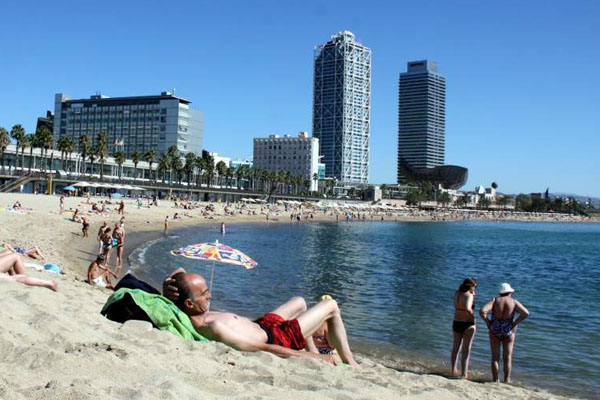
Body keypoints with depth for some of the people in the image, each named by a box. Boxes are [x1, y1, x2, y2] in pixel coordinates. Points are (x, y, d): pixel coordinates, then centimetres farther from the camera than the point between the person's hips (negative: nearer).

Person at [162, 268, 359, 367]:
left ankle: (314, 351, 44)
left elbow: (180, 272, 1)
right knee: (331, 306, 6)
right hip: (274, 337, -9)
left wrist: (167, 285, -24)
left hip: (260, 325, 9)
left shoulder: (186, 314, -16)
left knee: (300, 302, 33)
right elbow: (264, 349, -37)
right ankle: (349, 363, 22)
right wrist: (314, 357, -28)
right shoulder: (213, 328, -42)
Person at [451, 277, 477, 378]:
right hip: (468, 324, -6)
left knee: (456, 347, 21)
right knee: (466, 350, 5)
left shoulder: (456, 294, 2)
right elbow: (467, 308, -33)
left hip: (456, 323, 6)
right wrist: (473, 317, -16)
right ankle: (464, 374, 8)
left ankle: (454, 370, 29)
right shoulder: (469, 295, -18)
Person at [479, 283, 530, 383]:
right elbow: (526, 313, -13)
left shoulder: (494, 300, -1)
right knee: (507, 358, 10)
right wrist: (515, 323, -4)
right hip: (508, 331, 0)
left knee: (495, 357, 9)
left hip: (494, 330, 0)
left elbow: (482, 311, -16)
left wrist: (487, 321, -3)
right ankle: (507, 380, 6)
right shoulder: (514, 302, 0)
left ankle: (495, 380, 8)